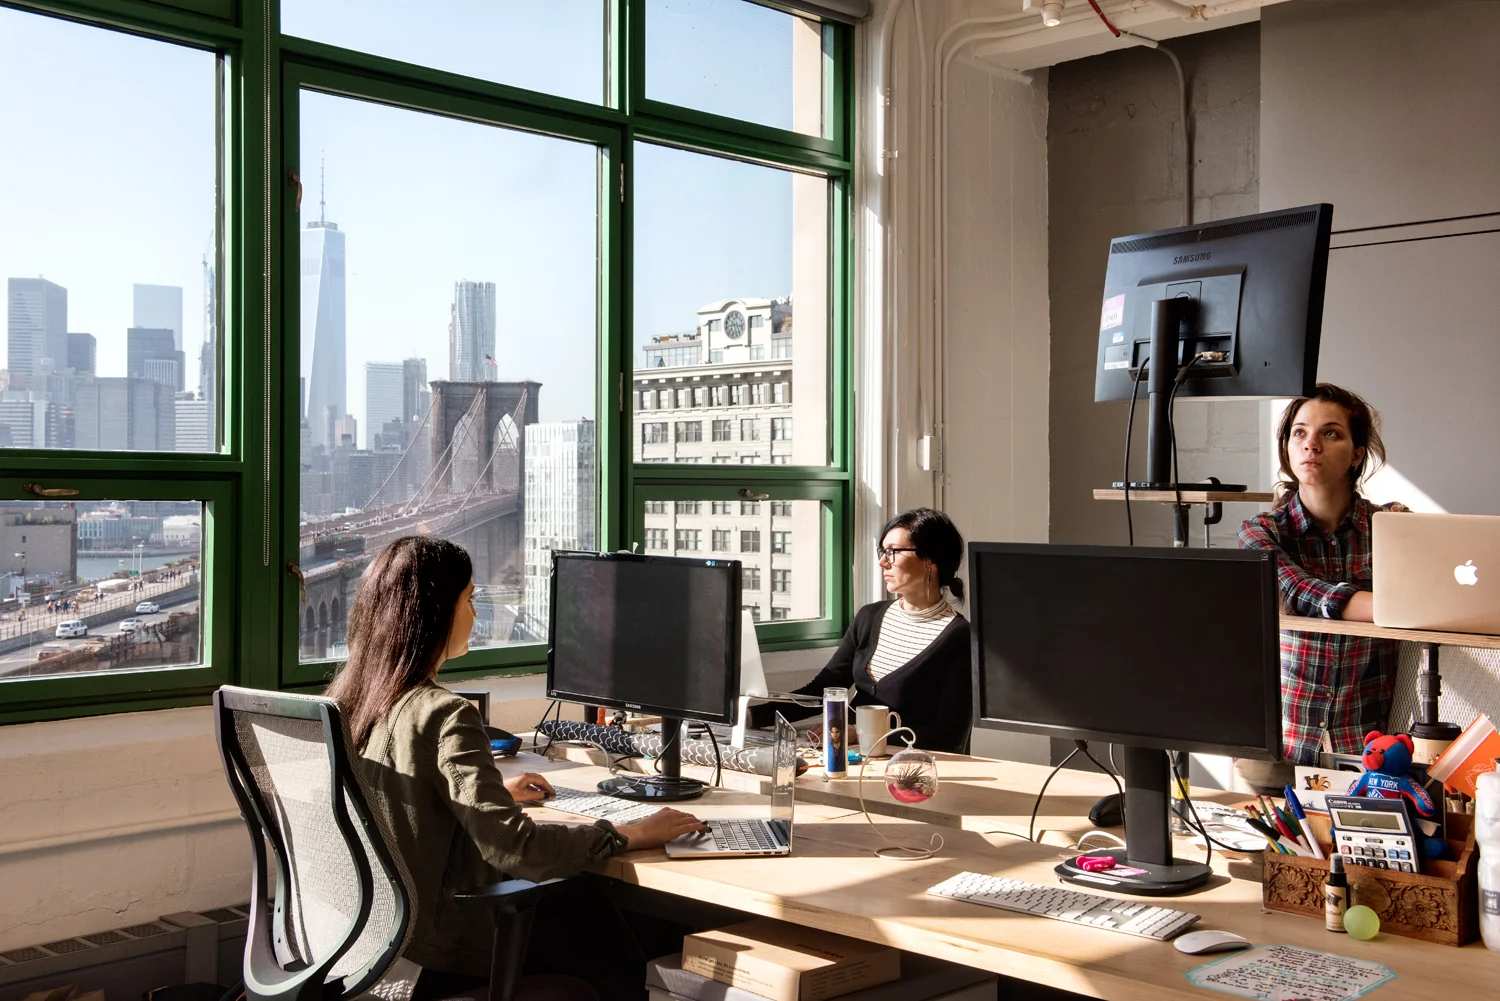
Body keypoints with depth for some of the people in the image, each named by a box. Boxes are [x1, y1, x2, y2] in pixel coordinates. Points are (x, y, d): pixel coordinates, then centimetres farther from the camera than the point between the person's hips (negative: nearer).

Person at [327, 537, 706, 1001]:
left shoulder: (346, 696, 1)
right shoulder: (444, 716, -24)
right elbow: (512, 846, -29)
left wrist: (492, 789, 21)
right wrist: (633, 834, -18)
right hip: (435, 937, -8)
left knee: (587, 901, 20)